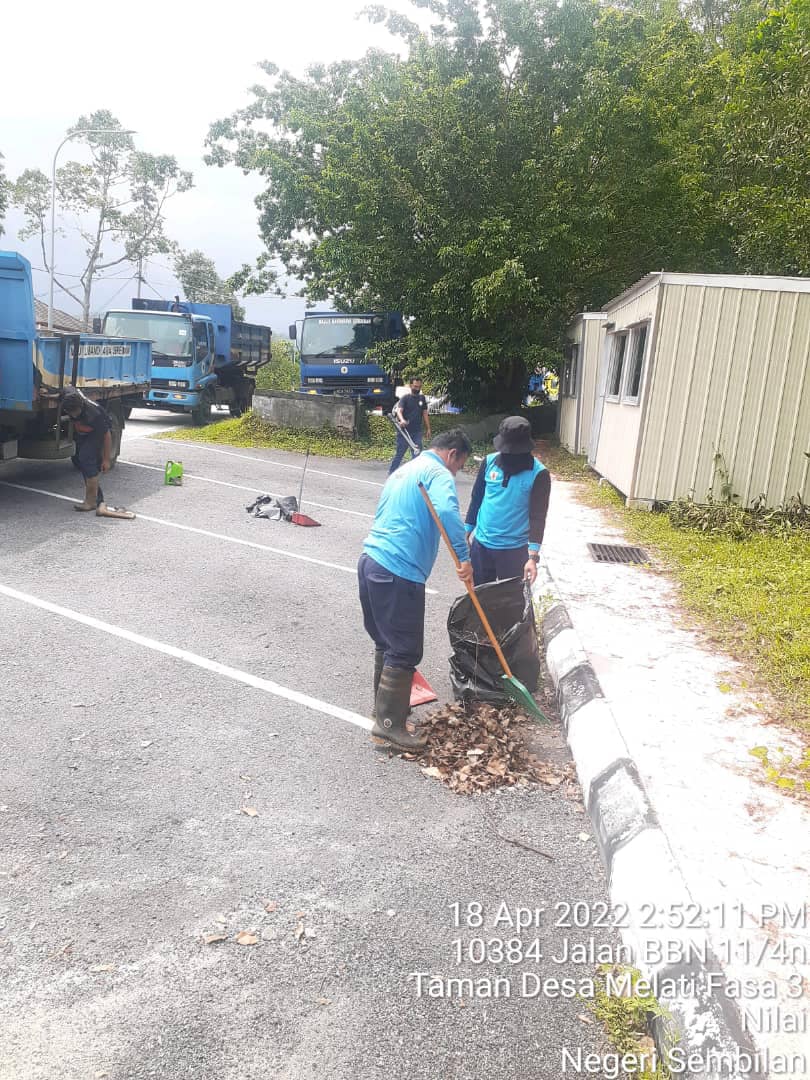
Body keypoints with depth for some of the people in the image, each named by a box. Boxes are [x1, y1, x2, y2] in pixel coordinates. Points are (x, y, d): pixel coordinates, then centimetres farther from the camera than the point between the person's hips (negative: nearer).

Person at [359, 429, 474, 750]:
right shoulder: (438, 473, -5)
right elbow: (447, 511, -27)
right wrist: (464, 557, -22)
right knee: (405, 651, -1)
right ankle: (389, 723, 5)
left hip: (371, 560, 10)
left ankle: (385, 705, 33)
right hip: (399, 573, -10)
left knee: (386, 642, 21)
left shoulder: (403, 471, 25)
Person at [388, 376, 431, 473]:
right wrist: (402, 420, -38)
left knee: (417, 454, 0)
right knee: (399, 454, 4)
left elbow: (425, 414, 15)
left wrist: (428, 428, 10)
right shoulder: (405, 398, -3)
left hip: (417, 432, 4)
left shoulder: (422, 398, 12)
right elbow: (399, 411, -17)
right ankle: (391, 473, 16)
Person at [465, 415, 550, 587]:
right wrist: (466, 532, 9)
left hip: (515, 550, -3)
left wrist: (533, 556, -22)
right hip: (481, 544, 3)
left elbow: (538, 517, -15)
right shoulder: (489, 462, -3)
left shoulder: (538, 474, -13)